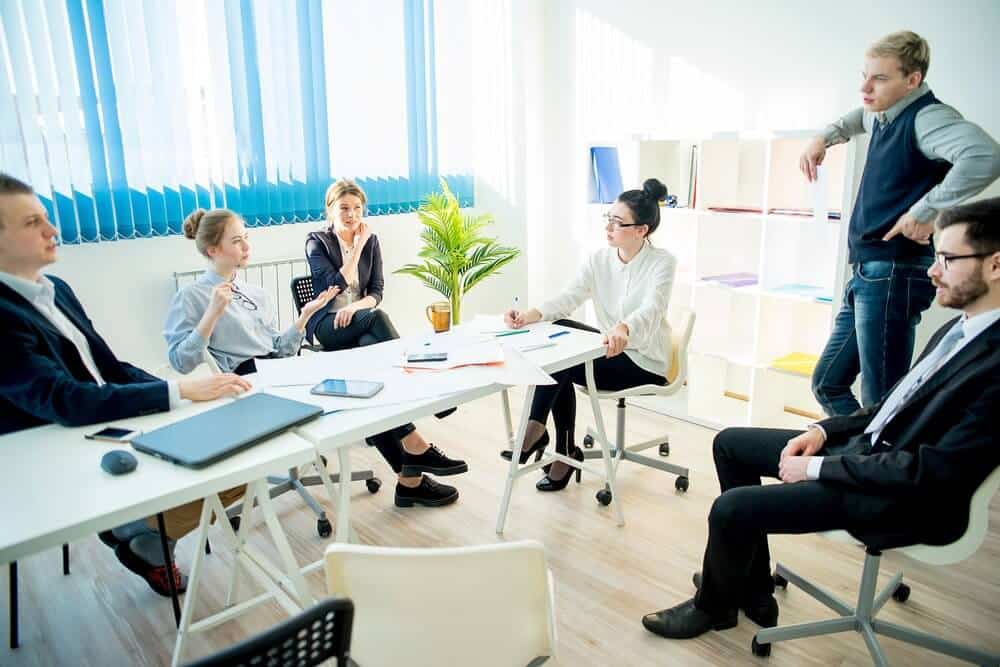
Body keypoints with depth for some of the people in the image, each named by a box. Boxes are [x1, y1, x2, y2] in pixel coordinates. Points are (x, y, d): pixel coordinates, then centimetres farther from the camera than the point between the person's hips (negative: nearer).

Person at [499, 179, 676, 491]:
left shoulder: (662, 262, -16)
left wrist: (623, 330, -57)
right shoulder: (599, 259, -2)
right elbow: (568, 298, -15)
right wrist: (529, 316, -34)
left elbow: (651, 309, -35)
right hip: (612, 348, 6)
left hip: (645, 362, -6)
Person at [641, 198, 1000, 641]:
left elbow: (936, 471, -26)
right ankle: (751, 587, 18)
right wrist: (823, 431, 1)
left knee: (732, 507, -18)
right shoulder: (959, 329, 6)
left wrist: (817, 467, -19)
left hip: (904, 496, -10)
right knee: (730, 444, 9)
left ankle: (713, 606, 15)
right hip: (869, 446, 10)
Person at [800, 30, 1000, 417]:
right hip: (867, 274, 10)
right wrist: (825, 138, 24)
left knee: (880, 402, -8)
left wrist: (925, 210, -23)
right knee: (828, 384, 13)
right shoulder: (882, 115, 14)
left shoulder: (926, 117, -13)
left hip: (894, 273, -9)